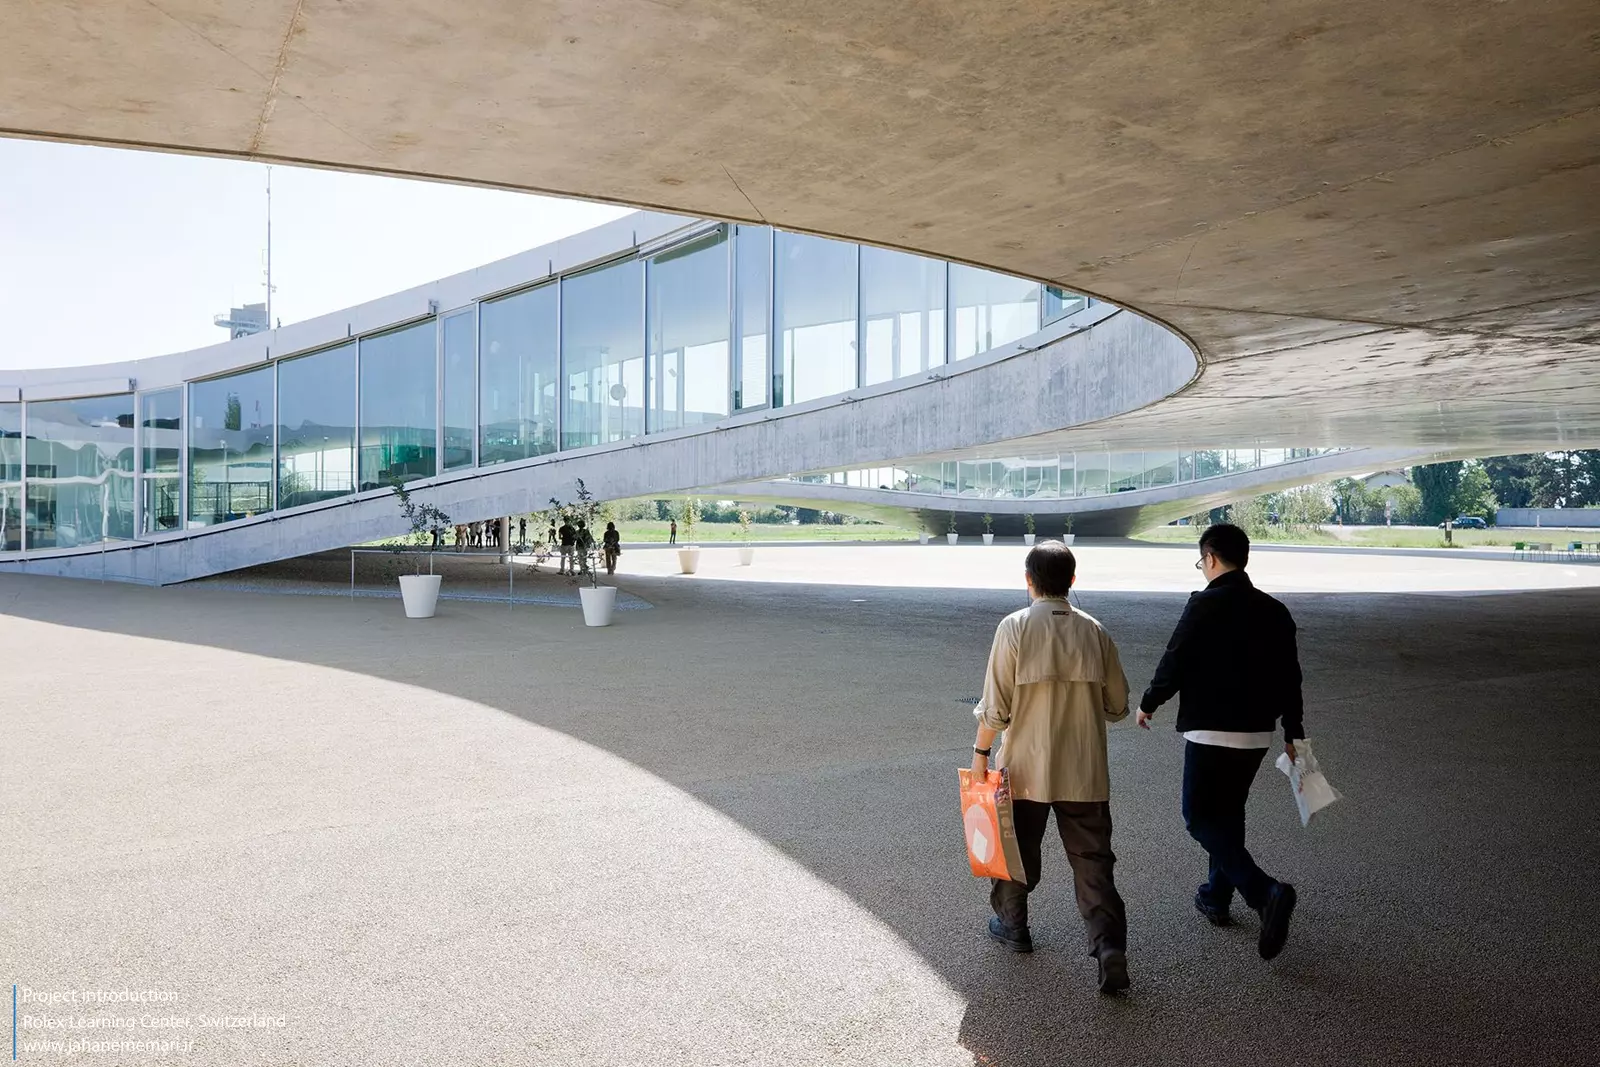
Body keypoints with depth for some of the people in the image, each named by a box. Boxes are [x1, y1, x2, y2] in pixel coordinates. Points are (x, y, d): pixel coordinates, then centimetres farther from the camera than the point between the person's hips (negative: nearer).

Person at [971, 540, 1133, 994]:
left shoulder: (1015, 627, -12)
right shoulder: (1095, 632, -2)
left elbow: (996, 705, -12)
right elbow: (1117, 706, 5)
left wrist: (981, 751, 0)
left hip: (1026, 769, -2)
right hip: (1085, 771, 2)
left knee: (1018, 848, 17)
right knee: (1092, 858, 8)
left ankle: (1012, 925, 34)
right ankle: (1109, 944, -4)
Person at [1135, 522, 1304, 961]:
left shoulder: (1204, 605, -14)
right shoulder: (1274, 611, 6)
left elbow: (1175, 662, -13)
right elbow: (1289, 678, 10)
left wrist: (1148, 704, 4)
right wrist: (1293, 733, 19)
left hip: (1211, 731, -7)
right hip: (1257, 733, 7)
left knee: (1201, 818, 1)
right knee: (1228, 813, 21)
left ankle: (1265, 892, -16)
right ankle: (1217, 896, 31)